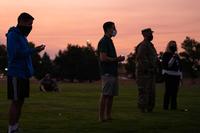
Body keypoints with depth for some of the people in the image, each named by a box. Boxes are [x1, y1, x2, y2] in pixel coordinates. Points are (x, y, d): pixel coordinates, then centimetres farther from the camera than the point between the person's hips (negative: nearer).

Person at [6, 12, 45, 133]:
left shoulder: (22, 36, 16)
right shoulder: (13, 35, -10)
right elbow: (15, 53, -19)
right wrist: (33, 50, -19)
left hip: (24, 74, 9)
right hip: (16, 74, -9)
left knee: (20, 102, 10)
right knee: (16, 102, -6)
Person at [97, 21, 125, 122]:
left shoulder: (109, 41, 19)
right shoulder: (104, 42, -12)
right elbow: (103, 58, -20)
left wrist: (118, 59, 10)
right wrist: (117, 59, -13)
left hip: (112, 72, 10)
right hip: (107, 73, -10)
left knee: (111, 95, 11)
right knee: (105, 95, -8)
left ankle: (108, 115, 16)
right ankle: (102, 117, -5)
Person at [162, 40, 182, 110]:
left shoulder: (176, 55, 18)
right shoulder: (166, 55, -2)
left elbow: (180, 66, 20)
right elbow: (167, 65, -13)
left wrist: (180, 76, 15)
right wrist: (173, 58, -20)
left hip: (176, 76, 6)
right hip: (169, 76, -6)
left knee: (175, 91, 5)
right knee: (168, 91, -9)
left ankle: (173, 106, 9)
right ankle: (166, 106, -7)